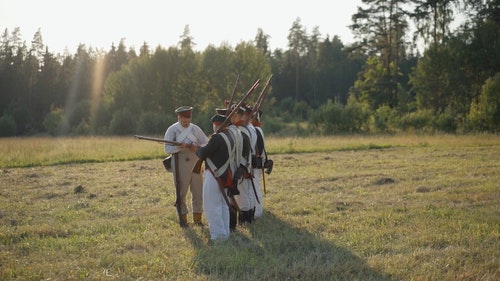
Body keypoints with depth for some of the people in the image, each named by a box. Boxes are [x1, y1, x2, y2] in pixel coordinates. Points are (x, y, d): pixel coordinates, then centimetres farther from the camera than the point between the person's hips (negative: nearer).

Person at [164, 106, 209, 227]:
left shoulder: (195, 129, 6)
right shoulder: (172, 130, -3)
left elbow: (207, 143, 8)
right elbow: (168, 149, -10)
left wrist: (197, 147, -12)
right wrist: (181, 147, -25)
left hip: (195, 163, 3)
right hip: (180, 165, -3)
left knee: (198, 191, 7)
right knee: (181, 192, 3)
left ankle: (197, 217, 19)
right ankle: (183, 217, 14)